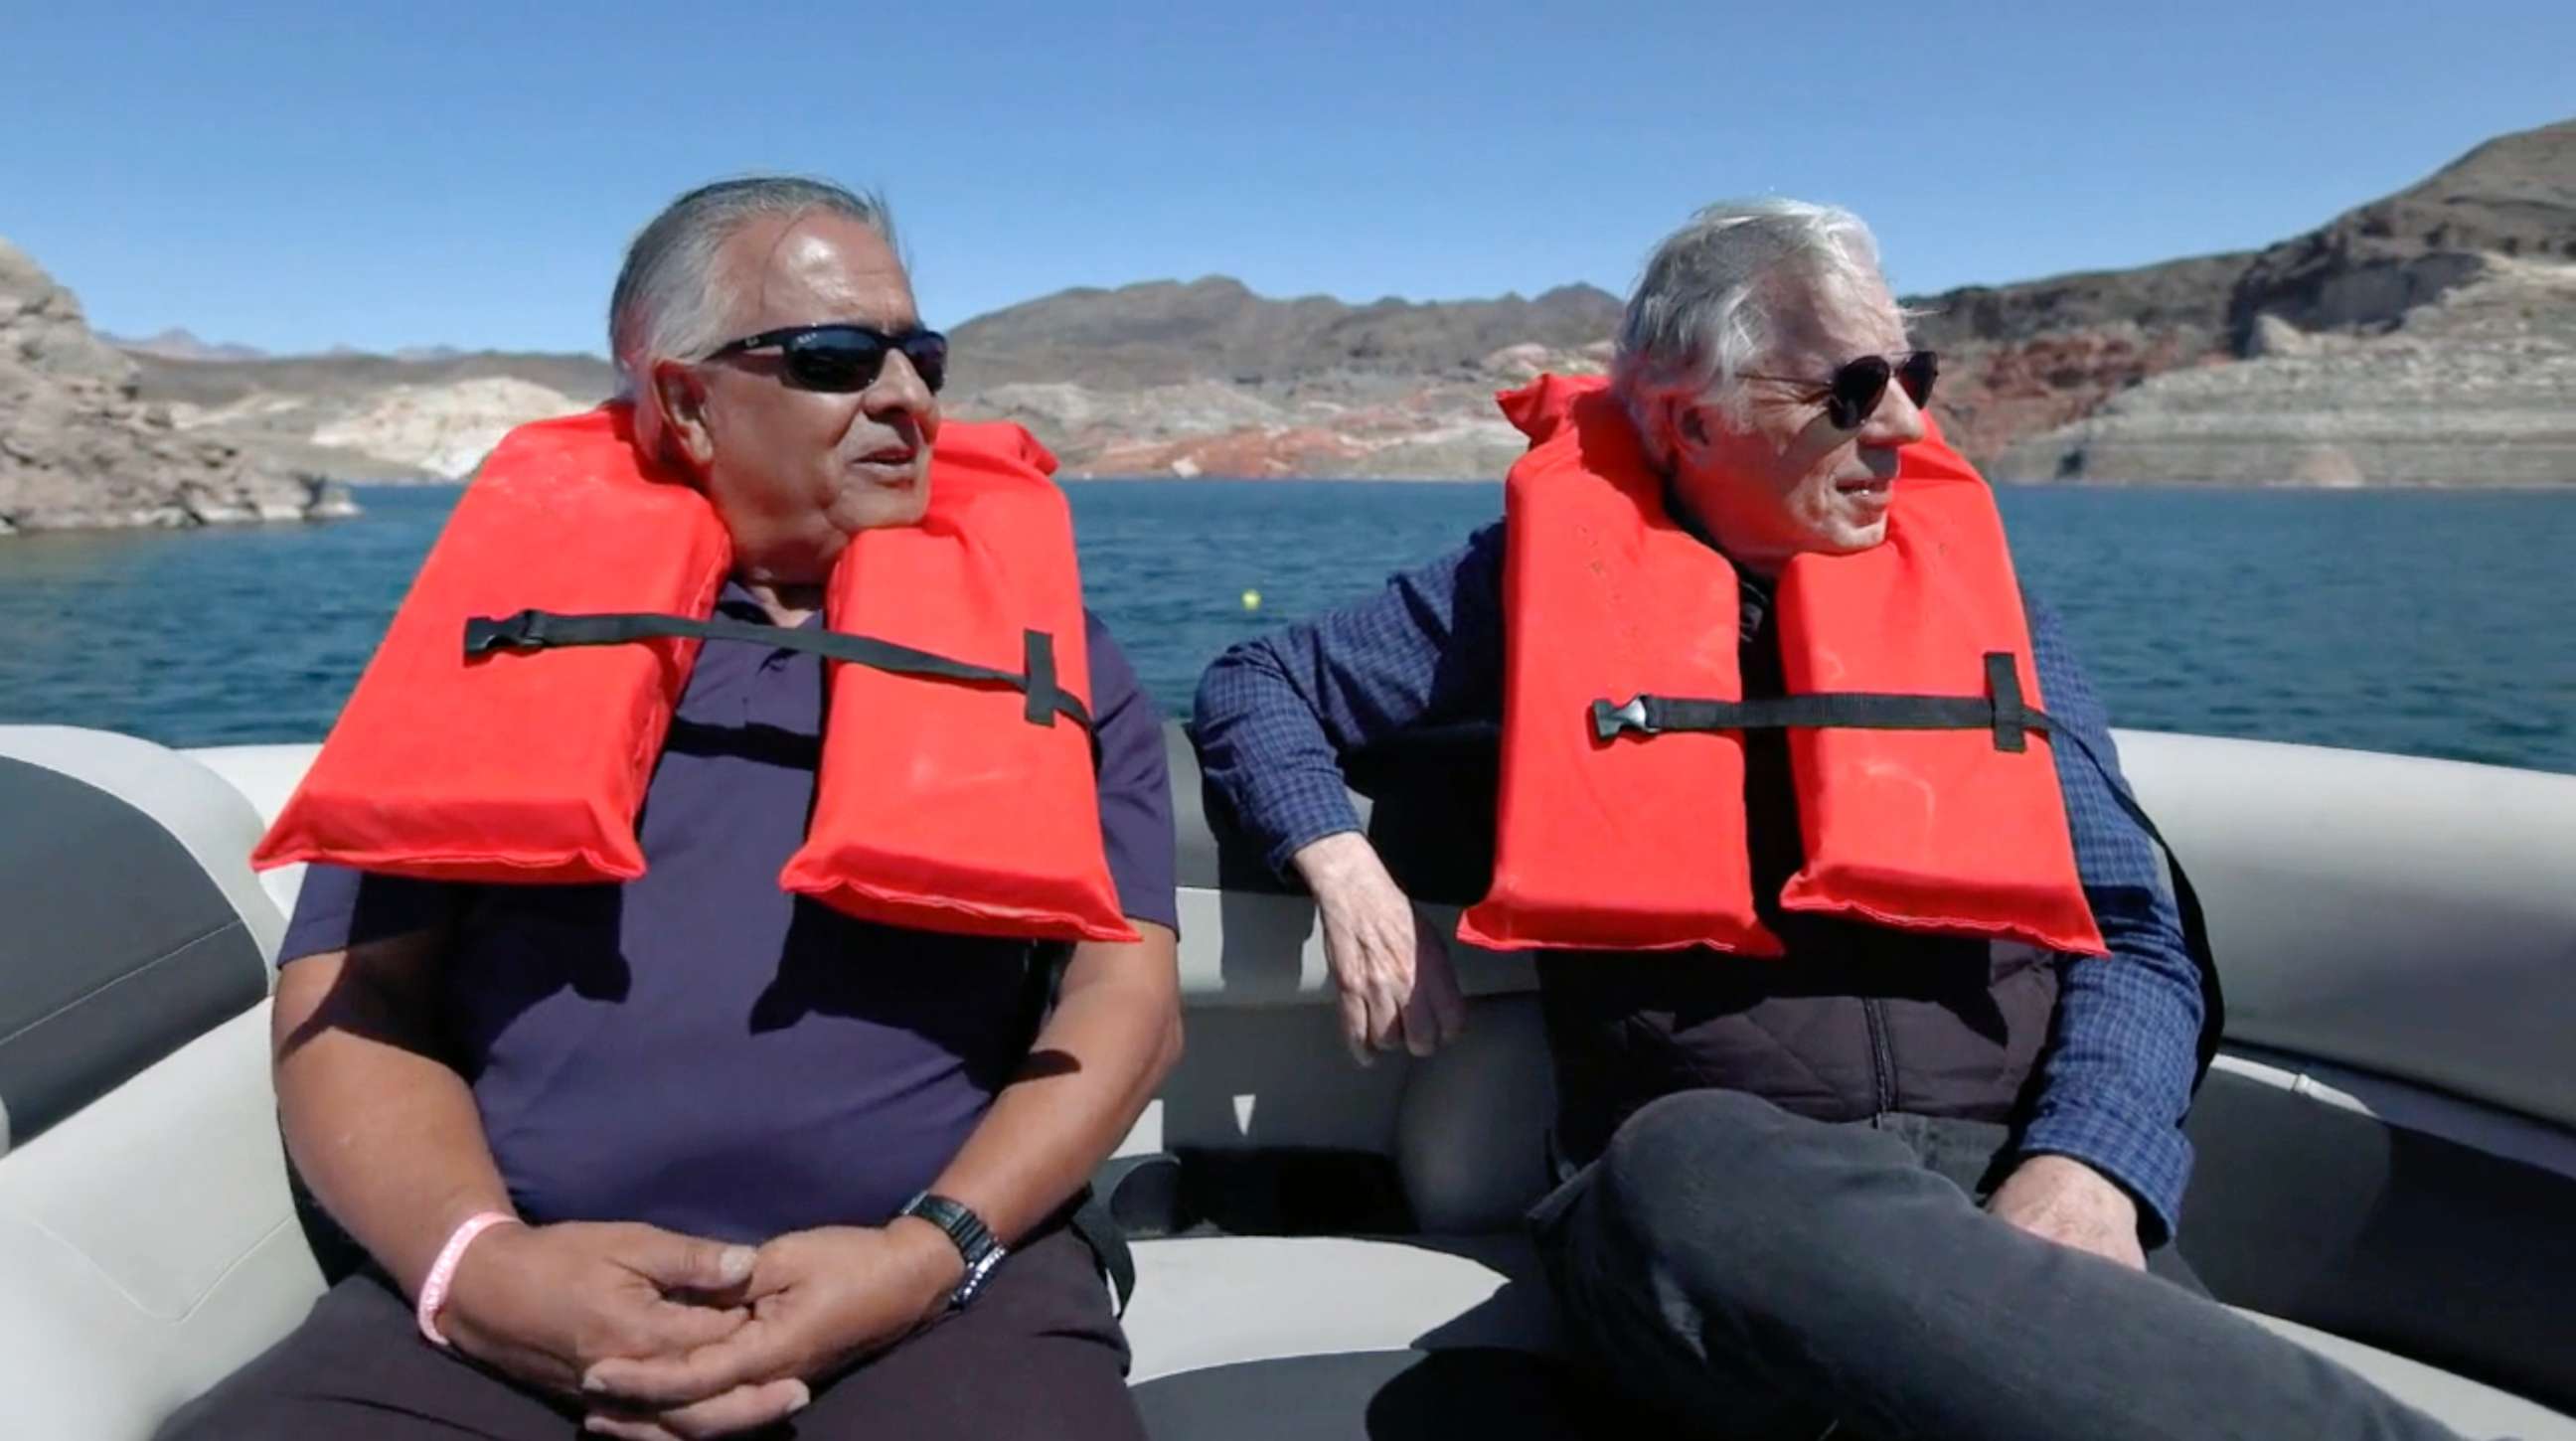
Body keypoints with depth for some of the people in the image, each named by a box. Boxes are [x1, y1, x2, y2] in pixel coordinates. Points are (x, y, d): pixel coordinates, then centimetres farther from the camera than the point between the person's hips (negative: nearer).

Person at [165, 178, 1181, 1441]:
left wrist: (933, 1252, -11)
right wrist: (473, 1261, -10)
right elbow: (348, 992, 8)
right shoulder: (512, 628, 11)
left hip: (935, 1285, 0)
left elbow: (1125, 988, 3)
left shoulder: (1036, 645, 10)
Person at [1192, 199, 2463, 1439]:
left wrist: (2086, 1161, -11)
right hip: (1704, 1180, 1)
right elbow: (1255, 686, 18)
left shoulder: (1974, 590, 15)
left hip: (2007, 1175, 0)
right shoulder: (1551, 574, 10)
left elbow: (2133, 935, 10)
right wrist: (1349, 876, -2)